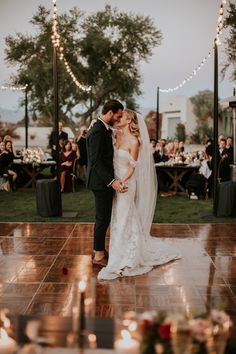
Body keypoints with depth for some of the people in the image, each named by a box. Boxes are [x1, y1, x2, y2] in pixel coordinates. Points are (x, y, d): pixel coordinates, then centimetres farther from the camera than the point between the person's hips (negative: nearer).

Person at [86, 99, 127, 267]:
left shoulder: (103, 129, 12)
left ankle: (100, 249, 30)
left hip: (105, 181, 10)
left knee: (104, 217, 18)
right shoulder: (97, 131, -20)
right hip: (101, 182, -10)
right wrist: (112, 181, -30)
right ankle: (99, 256, 10)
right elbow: (96, 161, -25)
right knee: (103, 219, -1)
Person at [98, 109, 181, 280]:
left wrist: (121, 183, -19)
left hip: (126, 182, -7)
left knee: (123, 219, -2)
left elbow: (132, 167, -12)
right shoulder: (117, 135, 4)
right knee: (122, 218, 15)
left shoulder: (134, 141, -14)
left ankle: (120, 262, 7)